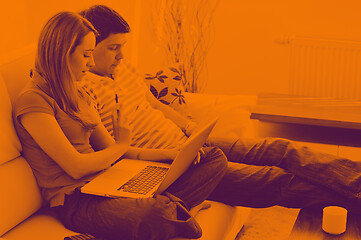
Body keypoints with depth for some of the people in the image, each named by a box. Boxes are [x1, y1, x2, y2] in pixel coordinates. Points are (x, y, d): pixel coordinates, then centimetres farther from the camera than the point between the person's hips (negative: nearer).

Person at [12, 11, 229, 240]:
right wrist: (121, 145, 3)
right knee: (154, 216, -45)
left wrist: (172, 154, 8)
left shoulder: (78, 94, 20)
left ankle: (168, 206, -24)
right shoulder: (32, 101, -10)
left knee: (214, 158, -1)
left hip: (104, 184, 10)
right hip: (75, 202, -10)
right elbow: (76, 167, -16)